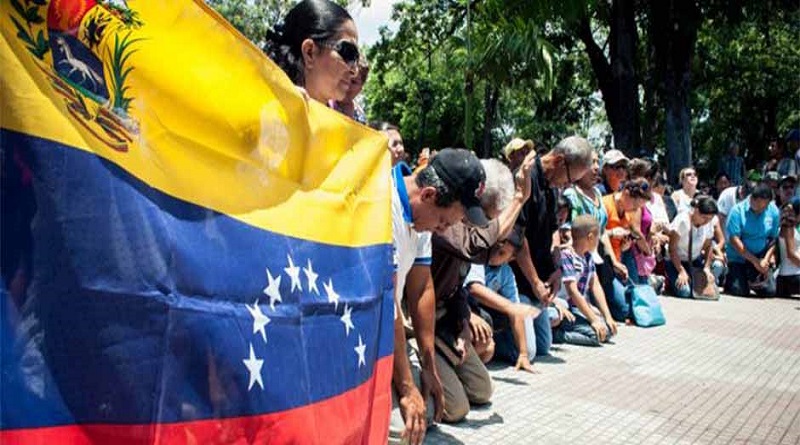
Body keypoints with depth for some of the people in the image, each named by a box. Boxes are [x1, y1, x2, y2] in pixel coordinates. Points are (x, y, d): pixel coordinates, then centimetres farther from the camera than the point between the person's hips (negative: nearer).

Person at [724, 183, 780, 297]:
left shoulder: (773, 211, -4)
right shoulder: (738, 210, -15)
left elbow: (773, 238, -1)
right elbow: (734, 239, -18)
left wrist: (766, 260, -14)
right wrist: (755, 261, -18)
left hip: (761, 258, 3)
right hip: (738, 257, -3)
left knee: (769, 291, -6)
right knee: (740, 291, -15)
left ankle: (754, 281, 26)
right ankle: (730, 277, 18)